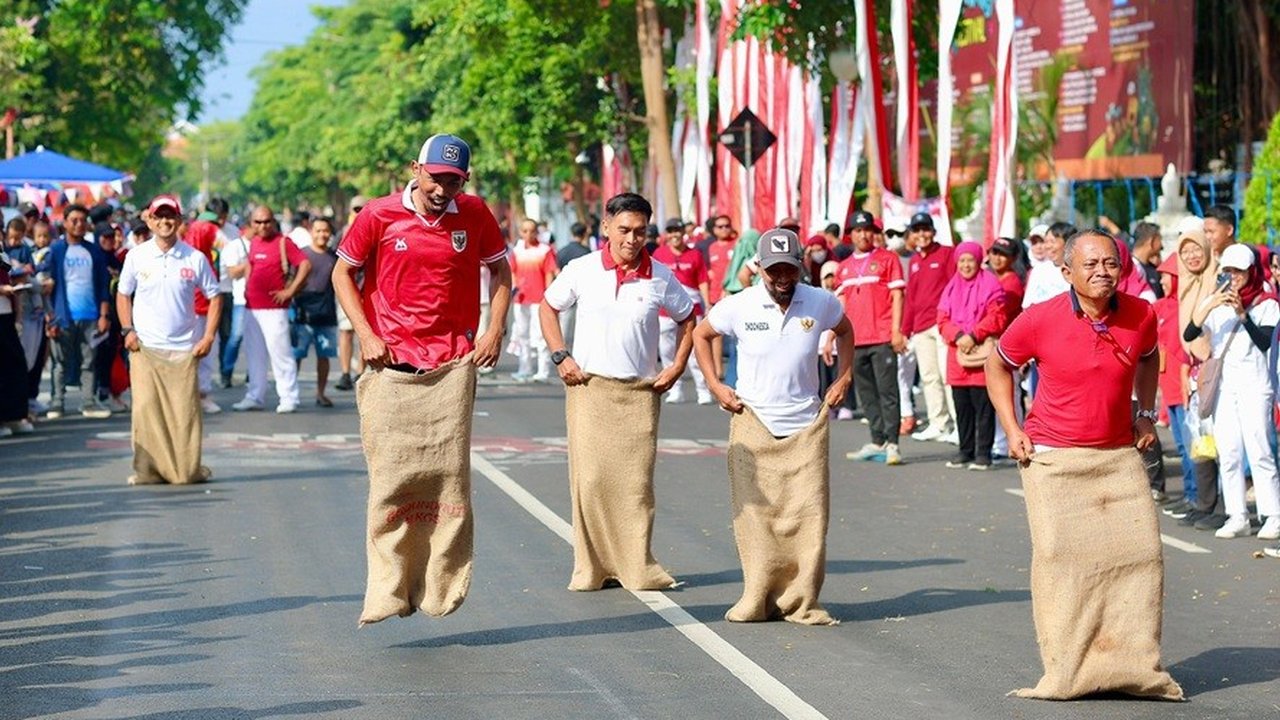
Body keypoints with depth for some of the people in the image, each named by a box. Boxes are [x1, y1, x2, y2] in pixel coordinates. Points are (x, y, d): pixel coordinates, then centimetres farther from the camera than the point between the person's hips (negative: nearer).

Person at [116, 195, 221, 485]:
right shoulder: (137, 257, 3)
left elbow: (215, 297, 8)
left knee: (186, 411, -2)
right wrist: (127, 330, 1)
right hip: (145, 347, 0)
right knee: (146, 409, -5)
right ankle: (147, 469, 1)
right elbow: (123, 295, 14)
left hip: (184, 349, 0)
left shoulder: (195, 258, 1)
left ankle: (188, 469, 9)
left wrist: (209, 336, -1)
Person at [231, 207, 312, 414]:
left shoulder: (282, 242, -7)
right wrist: (247, 286, 17)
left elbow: (305, 265, -12)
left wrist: (290, 291, -14)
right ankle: (255, 397, 19)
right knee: (255, 355, 12)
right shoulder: (254, 242, 13)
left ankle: (288, 399, -3)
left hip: (274, 309, -7)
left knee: (280, 353, -7)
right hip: (252, 308, 7)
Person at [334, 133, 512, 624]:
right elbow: (342, 274, 8)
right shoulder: (379, 216, -2)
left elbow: (499, 269, 18)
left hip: (453, 364, 1)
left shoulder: (475, 216, 3)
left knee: (449, 473, -3)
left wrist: (495, 330, 5)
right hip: (391, 364, -1)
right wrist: (366, 335, -3)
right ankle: (389, 591, 0)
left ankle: (443, 585, 4)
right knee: (391, 477, -3)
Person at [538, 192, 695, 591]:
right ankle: (592, 568, 2)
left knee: (636, 480, -1)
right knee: (590, 479, -3)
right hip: (589, 388, -1)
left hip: (640, 392, 1)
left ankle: (638, 567, 5)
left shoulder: (660, 277, 1)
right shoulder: (582, 270, -2)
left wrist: (677, 366, 6)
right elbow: (548, 307, 12)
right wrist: (561, 357, 2)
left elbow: (687, 319, 16)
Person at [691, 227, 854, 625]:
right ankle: (758, 599, 3)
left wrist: (844, 375, 11)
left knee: (808, 514, -4)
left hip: (807, 426, 1)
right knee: (754, 512, -4)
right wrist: (715, 385, 5)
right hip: (753, 423, -1)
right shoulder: (738, 306, -6)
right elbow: (701, 335, 12)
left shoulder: (822, 303, -2)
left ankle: (802, 602, 1)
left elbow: (844, 330, 21)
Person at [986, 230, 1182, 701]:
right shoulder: (1040, 321, -12)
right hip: (1053, 457, -3)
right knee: (1059, 556, -8)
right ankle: (1066, 675, -2)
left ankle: (1138, 667, 6)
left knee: (1139, 552, -4)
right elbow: (998, 365, 6)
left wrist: (1146, 413, 12)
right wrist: (1012, 429, 0)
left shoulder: (1141, 315, -3)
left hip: (1118, 454, 3)